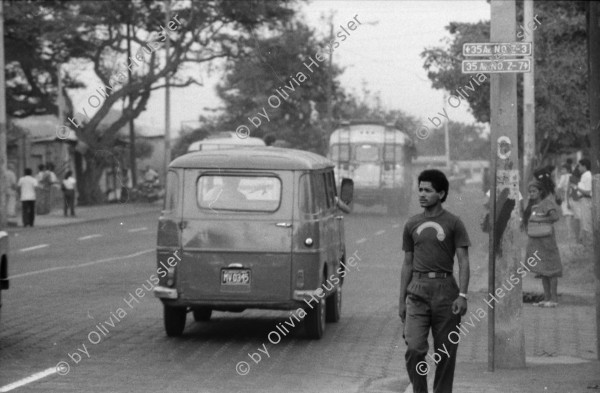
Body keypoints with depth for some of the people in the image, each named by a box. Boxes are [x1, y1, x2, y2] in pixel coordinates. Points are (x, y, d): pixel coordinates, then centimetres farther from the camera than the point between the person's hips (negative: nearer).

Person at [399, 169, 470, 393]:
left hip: (445, 290, -2)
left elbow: (463, 262, -2)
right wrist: (402, 300, 13)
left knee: (446, 353, 3)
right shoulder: (412, 225, 12)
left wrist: (462, 295, -14)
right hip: (417, 290, 2)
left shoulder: (453, 223, 2)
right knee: (414, 348, -12)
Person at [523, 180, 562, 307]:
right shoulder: (532, 205, 14)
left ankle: (554, 299, -2)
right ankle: (547, 298, 13)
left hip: (546, 239, -8)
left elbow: (555, 216, -23)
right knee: (541, 271, 9)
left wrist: (539, 219, -22)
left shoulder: (547, 203, -9)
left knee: (549, 269, -4)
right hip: (535, 240, 8)